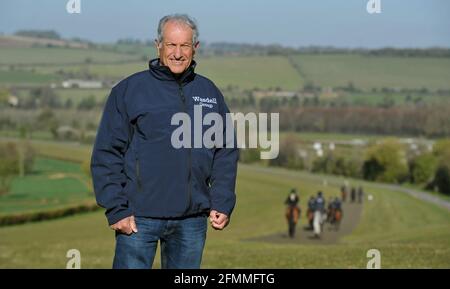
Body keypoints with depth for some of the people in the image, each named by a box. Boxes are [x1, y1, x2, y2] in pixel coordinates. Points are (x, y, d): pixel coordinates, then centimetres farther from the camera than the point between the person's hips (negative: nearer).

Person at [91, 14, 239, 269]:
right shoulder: (129, 90, -1)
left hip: (192, 220, 4)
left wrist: (223, 203, 2)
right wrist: (116, 209, -10)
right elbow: (106, 155, -3)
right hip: (139, 218, -4)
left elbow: (226, 152, 13)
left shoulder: (209, 93, 11)